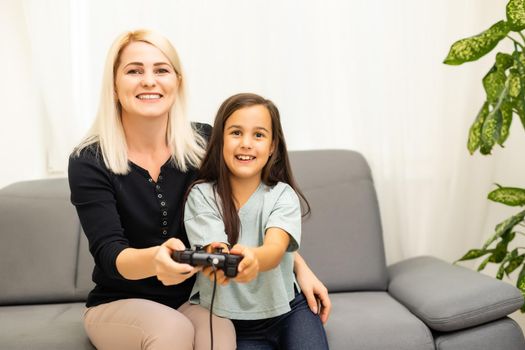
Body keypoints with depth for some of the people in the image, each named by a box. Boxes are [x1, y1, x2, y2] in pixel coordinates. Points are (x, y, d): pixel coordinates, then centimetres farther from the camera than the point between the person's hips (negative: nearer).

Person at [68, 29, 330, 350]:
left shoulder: (204, 142, -7)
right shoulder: (89, 162, -13)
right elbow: (110, 254, -23)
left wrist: (301, 267, -3)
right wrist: (154, 260, -45)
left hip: (192, 299, 1)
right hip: (118, 304, -1)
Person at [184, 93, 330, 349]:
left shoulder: (282, 194, -6)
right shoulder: (202, 195, -8)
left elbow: (275, 249, -24)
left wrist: (252, 258, -49)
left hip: (287, 308, 1)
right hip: (228, 318, -1)